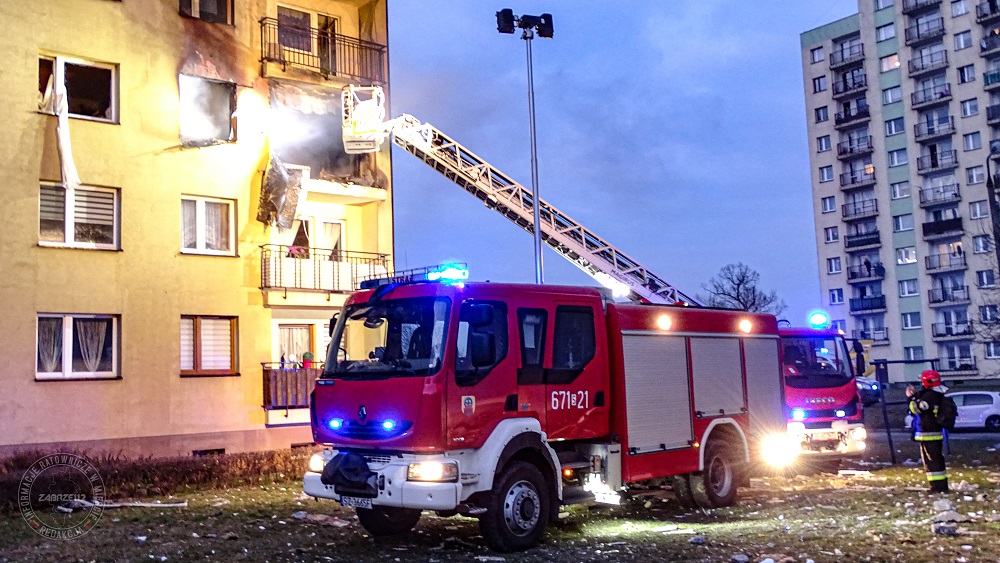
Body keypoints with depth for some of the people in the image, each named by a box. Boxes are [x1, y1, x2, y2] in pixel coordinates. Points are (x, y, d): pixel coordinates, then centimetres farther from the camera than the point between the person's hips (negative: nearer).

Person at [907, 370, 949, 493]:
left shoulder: (929, 396, -20)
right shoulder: (938, 395, 13)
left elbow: (916, 409, -17)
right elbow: (921, 407, 22)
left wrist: (912, 397, -2)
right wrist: (915, 395, 16)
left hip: (928, 434, -10)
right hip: (937, 432, 10)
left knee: (931, 460, -6)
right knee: (938, 459, 15)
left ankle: (938, 486, -6)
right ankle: (942, 485, 21)